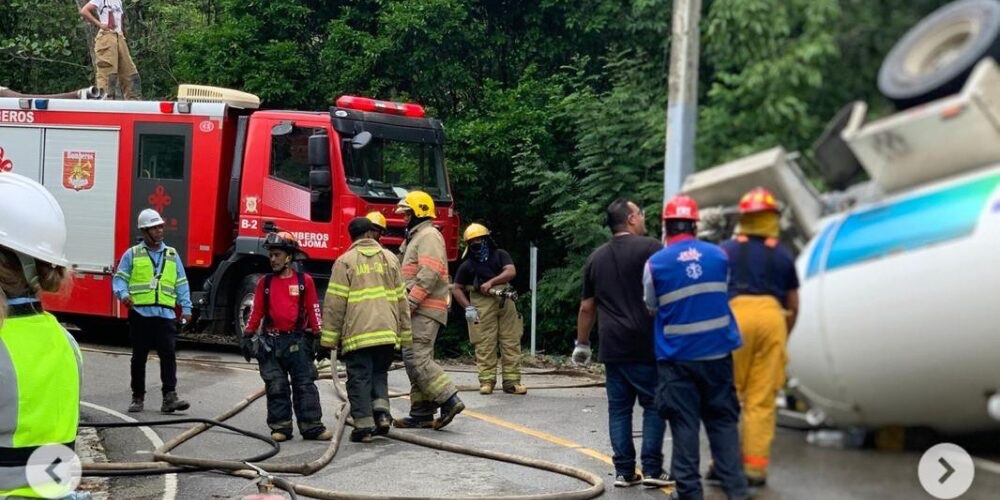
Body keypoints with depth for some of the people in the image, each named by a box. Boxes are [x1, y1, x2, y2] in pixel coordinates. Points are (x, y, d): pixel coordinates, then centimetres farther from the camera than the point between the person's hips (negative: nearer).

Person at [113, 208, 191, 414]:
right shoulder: (132, 254, 8)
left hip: (165, 314, 1)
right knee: (139, 357, 6)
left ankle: (169, 397, -9)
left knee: (168, 355, -8)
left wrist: (186, 308, 9)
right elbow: (120, 278, 6)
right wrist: (123, 294, -14)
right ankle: (137, 397, 16)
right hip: (140, 312, -1)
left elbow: (181, 284, 16)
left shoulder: (172, 255, 15)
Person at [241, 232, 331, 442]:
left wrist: (319, 338, -1)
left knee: (305, 385, -1)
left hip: (297, 341, -1)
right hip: (270, 342, 2)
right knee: (276, 387, 3)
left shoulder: (304, 281, 2)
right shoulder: (265, 282, 7)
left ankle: (312, 426, 1)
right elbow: (256, 311, 9)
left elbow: (313, 311, 2)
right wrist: (247, 336, 5)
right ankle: (280, 427, 9)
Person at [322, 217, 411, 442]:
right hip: (387, 332, 3)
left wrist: (329, 338, 0)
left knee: (359, 378, 3)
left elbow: (335, 304, -5)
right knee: (379, 374, 18)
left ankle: (364, 425, 0)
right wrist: (405, 334, 17)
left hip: (357, 334, -3)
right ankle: (381, 411, -1)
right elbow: (401, 299, 12)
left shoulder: (345, 261, -1)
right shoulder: (390, 258, 10)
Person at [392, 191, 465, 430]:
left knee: (416, 357, -16)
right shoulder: (415, 237, 25)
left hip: (424, 310, -11)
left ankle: (449, 400, -15)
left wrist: (410, 302, -23)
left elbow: (429, 275, -21)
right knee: (416, 359, 9)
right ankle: (421, 413, 12)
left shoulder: (429, 235, -9)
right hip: (418, 311, 11)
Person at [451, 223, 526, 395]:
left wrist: (491, 282, -15)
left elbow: (511, 272, -4)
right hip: (482, 306, -1)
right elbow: (456, 289, 10)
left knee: (511, 343, -1)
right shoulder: (467, 265, 9)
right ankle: (486, 381, -2)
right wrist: (468, 307, -3)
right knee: (485, 344, -6)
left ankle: (512, 382, 2)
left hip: (505, 302, 1)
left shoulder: (500, 255, 11)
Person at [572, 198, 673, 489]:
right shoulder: (650, 248, -5)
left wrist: (582, 343, 24)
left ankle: (624, 472, 8)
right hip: (646, 344, -5)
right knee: (654, 405, 4)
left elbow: (586, 306, 16)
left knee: (619, 408, 8)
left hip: (612, 347, 5)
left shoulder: (596, 258, 13)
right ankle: (652, 470, 2)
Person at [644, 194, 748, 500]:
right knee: (724, 422, 9)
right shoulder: (719, 256, 2)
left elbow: (651, 308, 5)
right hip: (717, 352, 2)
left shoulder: (655, 264, -6)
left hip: (677, 357, -2)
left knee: (685, 426, 4)